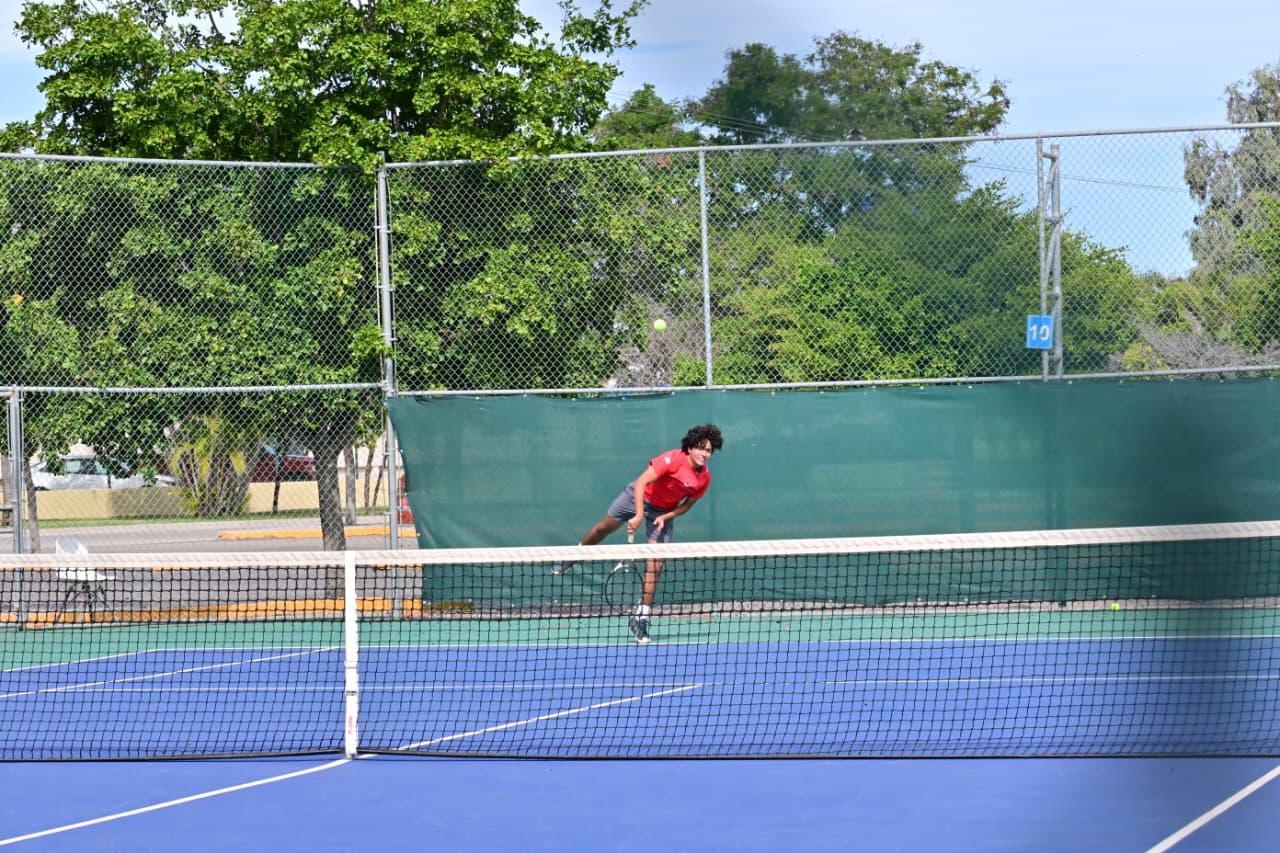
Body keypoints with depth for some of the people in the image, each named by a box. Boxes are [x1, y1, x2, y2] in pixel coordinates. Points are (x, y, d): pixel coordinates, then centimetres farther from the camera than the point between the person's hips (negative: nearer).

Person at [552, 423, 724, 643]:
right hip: (639, 496, -2)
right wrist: (639, 515, -41)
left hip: (664, 512, 2)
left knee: (655, 565, -8)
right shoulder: (674, 460, -32)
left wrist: (665, 517, -17)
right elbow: (641, 482, -34)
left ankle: (640, 618, -1)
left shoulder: (705, 478, -16)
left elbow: (688, 504, -1)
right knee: (604, 527, 18)